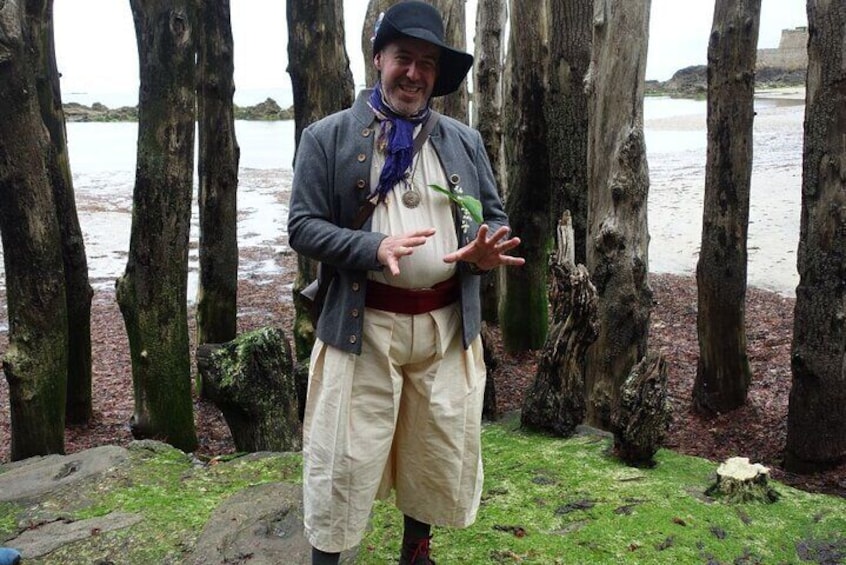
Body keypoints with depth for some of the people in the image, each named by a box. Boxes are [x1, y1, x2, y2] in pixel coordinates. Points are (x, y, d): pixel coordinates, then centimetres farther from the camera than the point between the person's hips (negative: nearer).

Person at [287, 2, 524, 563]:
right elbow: (302, 226, -5)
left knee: (441, 454, 16)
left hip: (448, 324, 4)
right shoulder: (328, 136, -1)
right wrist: (374, 247, -22)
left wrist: (485, 250, -11)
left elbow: (496, 218, 14)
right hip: (362, 325, -3)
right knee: (345, 459, 4)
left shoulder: (465, 140, 10)